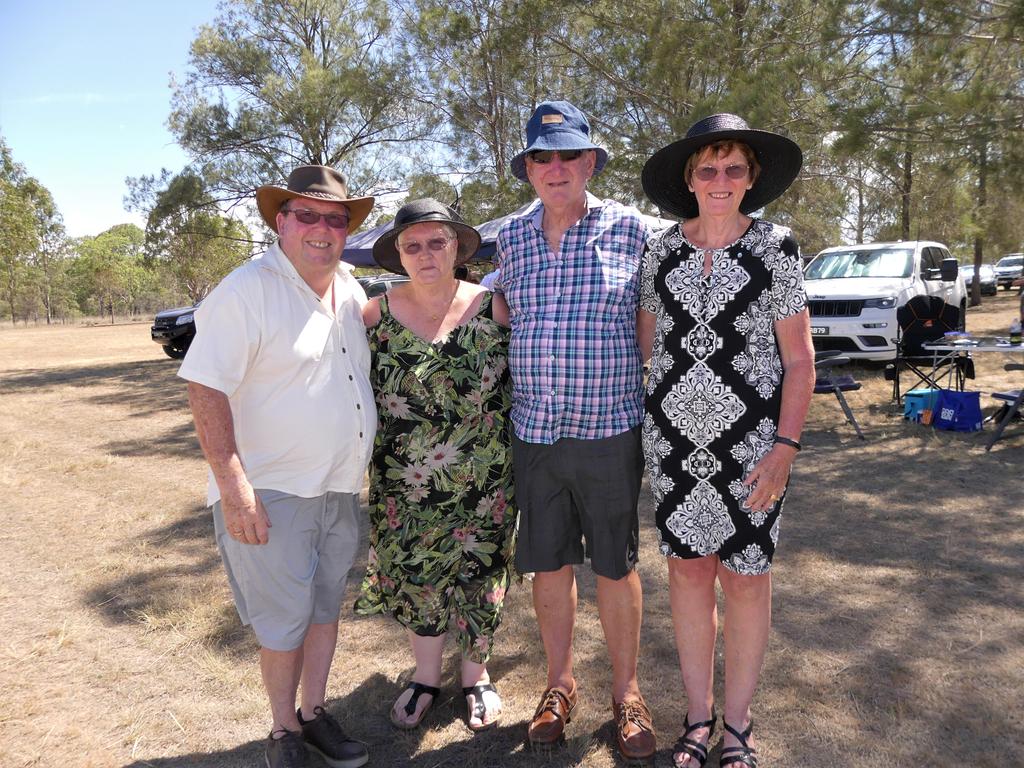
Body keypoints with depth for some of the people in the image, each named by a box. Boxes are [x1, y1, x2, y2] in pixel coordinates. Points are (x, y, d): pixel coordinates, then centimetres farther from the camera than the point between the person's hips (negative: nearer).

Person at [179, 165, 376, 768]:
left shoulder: (350, 289, 8)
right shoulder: (247, 290, -14)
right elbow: (206, 389, -18)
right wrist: (234, 486, -24)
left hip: (342, 490, 7)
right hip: (274, 493, -7)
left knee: (326, 606, 18)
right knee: (284, 621, 5)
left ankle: (315, 713, 37)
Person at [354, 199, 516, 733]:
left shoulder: (492, 308, -6)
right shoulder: (377, 314, -3)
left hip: (483, 483, -1)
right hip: (404, 486, 1)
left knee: (478, 575, 12)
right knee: (416, 578, 13)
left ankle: (476, 675, 36)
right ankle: (425, 675, 37)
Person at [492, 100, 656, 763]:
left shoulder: (630, 230, -2)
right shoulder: (511, 239, 6)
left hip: (610, 430, -2)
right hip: (533, 431, 3)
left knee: (616, 565, 9)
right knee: (549, 564, 13)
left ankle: (627, 694, 29)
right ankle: (560, 683, 34)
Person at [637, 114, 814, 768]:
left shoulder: (776, 248, -4)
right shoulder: (662, 248, 3)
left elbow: (799, 358, -5)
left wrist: (785, 448, -11)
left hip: (751, 441, -2)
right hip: (673, 437, 3)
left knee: (746, 575, 7)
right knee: (688, 566, 10)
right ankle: (698, 714, 29)